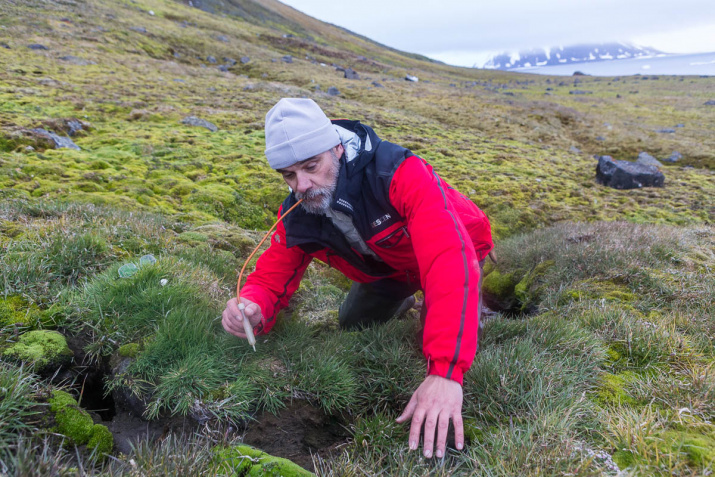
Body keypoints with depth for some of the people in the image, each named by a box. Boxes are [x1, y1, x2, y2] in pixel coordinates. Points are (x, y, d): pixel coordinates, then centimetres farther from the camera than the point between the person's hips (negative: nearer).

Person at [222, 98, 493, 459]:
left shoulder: (400, 174, -43)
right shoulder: (297, 216, -23)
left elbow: (451, 261, -53)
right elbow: (271, 277, -15)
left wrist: (445, 371, -63)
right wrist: (252, 309, -43)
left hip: (449, 251, -5)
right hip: (386, 269, 5)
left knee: (452, 343, -21)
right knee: (352, 329, 11)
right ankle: (403, 299, 41)